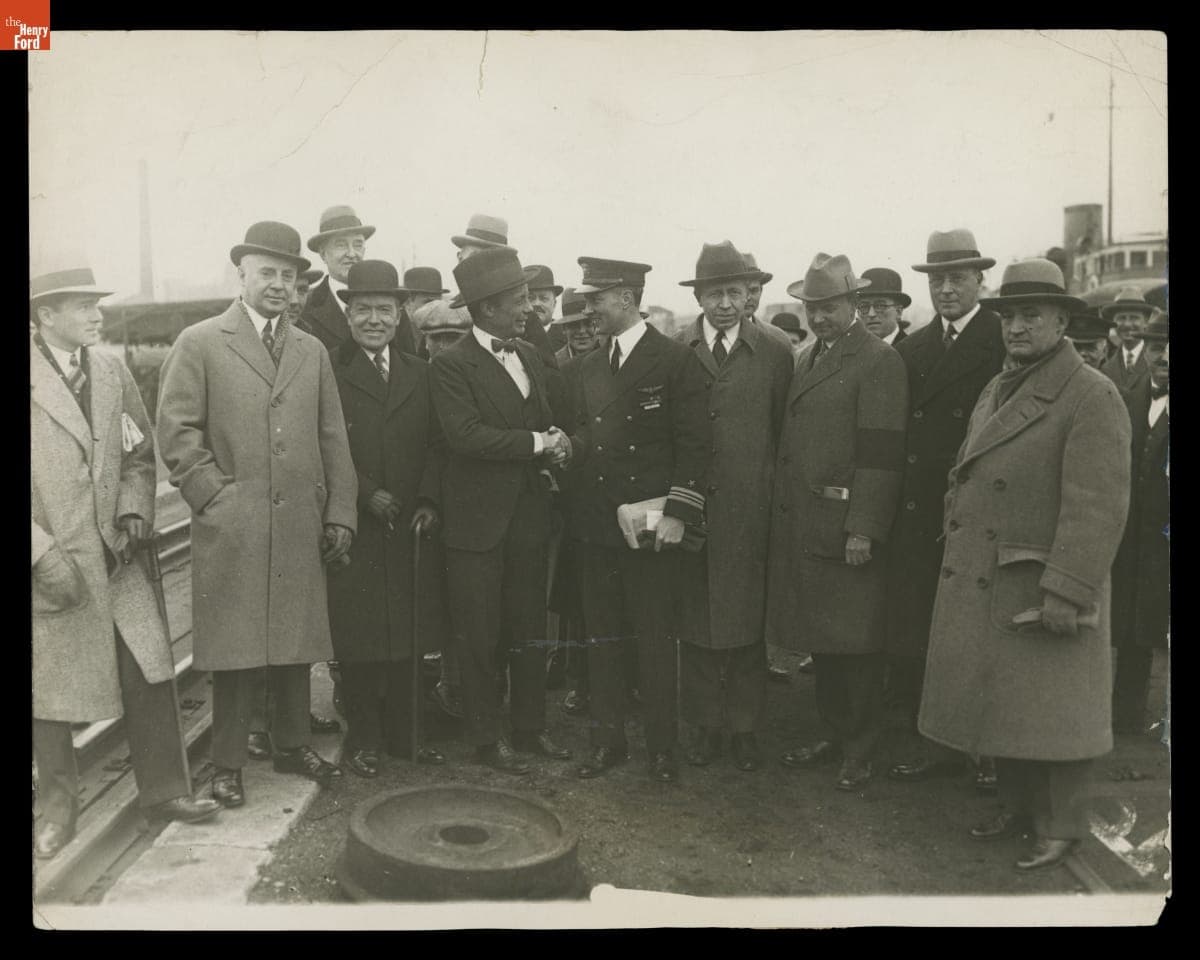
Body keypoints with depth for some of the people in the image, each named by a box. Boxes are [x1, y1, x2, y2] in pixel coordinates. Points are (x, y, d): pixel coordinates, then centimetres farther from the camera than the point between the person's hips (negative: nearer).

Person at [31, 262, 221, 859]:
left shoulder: (112, 371, 8)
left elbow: (139, 454, 15)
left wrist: (136, 510, -2)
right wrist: (43, 554, -16)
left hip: (114, 557, 4)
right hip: (49, 567, -4)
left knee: (150, 675, 3)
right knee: (49, 688, 8)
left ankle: (163, 791, 20)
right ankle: (56, 806, 28)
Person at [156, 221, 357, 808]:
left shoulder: (313, 352, 15)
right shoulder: (199, 344, 2)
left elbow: (333, 440, 12)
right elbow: (177, 431, -2)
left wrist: (339, 513, 6)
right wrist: (214, 496, -9)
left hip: (301, 527, 4)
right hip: (230, 528, -4)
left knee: (296, 643, 10)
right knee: (233, 649, 1)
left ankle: (293, 746, 25)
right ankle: (228, 764, 14)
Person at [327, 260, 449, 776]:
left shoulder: (420, 373, 12)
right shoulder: (328, 372, -1)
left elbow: (435, 443, 9)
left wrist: (429, 500, -4)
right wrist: (366, 494, -14)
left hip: (410, 527, 4)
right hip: (354, 529, -4)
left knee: (408, 636, 10)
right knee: (357, 640, 3)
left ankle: (405, 733, 23)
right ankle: (364, 739, 16)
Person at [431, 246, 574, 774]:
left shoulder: (529, 355, 11)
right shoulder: (452, 363, -11)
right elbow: (465, 433, -22)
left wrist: (555, 440, -9)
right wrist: (537, 443, -19)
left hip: (529, 514, 7)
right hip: (479, 519, -6)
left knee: (530, 631, 14)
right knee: (480, 637, 5)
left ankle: (530, 727, 28)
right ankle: (485, 737, 19)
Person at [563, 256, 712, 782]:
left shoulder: (676, 361, -3)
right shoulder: (582, 369, 13)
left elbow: (694, 444, -7)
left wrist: (678, 512, -14)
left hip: (652, 526, -5)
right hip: (594, 525, 5)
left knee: (655, 641, 3)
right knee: (601, 639, 10)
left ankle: (661, 747, 16)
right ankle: (606, 740, 23)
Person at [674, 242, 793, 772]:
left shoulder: (775, 354, 2)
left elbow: (785, 431, 5)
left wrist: (778, 499, 2)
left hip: (750, 512, -1)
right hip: (688, 506, 1)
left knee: (747, 621, 5)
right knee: (695, 618, 7)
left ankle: (746, 728, 20)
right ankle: (705, 725, 21)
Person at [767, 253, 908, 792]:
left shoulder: (879, 362, -8)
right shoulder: (809, 360, 17)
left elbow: (881, 454, -15)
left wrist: (863, 528, -20)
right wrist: (781, 512, 9)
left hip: (846, 529, -7)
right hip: (801, 525, 8)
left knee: (856, 642, 3)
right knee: (820, 638, 16)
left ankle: (860, 751, 16)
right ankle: (835, 736, 30)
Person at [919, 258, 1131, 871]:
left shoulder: (1091, 396, -13)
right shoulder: (995, 390, 12)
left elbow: (1098, 506, -19)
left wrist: (1066, 594, -23)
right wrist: (955, 549, 10)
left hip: (1042, 591, -7)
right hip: (977, 587, 7)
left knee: (1047, 712, 5)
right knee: (996, 704, 16)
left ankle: (1058, 827, 23)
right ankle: (1016, 807, 33)